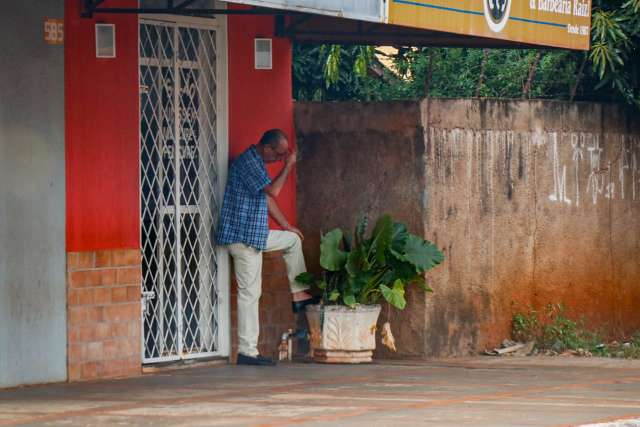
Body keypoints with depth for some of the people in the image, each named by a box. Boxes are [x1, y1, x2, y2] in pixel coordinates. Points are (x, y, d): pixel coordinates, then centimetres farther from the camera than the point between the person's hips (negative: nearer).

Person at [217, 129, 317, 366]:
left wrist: (286, 226, 24)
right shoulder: (247, 162, -17)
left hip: (255, 234, 10)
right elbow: (273, 191, -23)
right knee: (250, 293, -7)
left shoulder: (257, 162, 15)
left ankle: (299, 295, 22)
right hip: (243, 237, -10)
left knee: (293, 240, 22)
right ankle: (247, 352, -5)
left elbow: (267, 199, 23)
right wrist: (288, 166, -11)